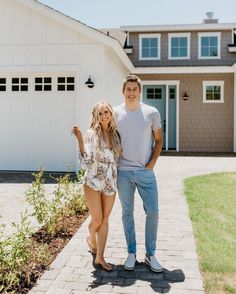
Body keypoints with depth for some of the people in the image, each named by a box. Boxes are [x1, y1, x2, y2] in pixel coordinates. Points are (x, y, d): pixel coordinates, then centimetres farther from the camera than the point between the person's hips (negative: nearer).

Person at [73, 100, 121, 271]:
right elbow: (86, 161, -15)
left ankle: (100, 257, 16)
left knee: (105, 220, 7)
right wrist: (80, 139, -23)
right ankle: (92, 239, 37)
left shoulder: (116, 135, 6)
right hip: (93, 182, -4)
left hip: (110, 184, 4)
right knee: (97, 220, 2)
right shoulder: (91, 134, -8)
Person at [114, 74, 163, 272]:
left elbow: (158, 141, 7)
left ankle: (151, 254, 19)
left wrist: (152, 163, -3)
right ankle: (131, 253, 24)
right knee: (127, 213, 9)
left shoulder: (152, 113, -2)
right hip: (123, 172, 1)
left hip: (146, 172, 0)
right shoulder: (115, 113, 1)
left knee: (153, 212, 1)